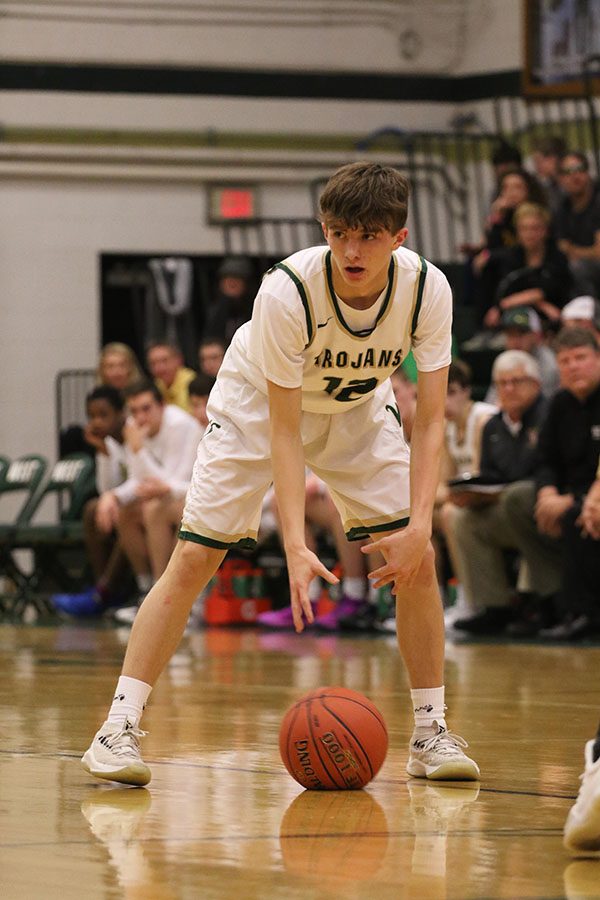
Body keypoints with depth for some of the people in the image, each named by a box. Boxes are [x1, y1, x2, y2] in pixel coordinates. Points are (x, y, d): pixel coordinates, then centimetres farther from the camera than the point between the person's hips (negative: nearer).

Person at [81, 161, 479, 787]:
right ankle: (119, 726, -10)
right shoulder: (287, 291, -36)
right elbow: (283, 430, -30)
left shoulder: (426, 289, -28)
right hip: (259, 405, -3)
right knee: (193, 558, -13)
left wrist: (419, 524, -33)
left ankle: (430, 733, 1)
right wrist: (295, 546, -38)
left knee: (417, 557, -10)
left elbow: (430, 419, -21)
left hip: (358, 410, 3)